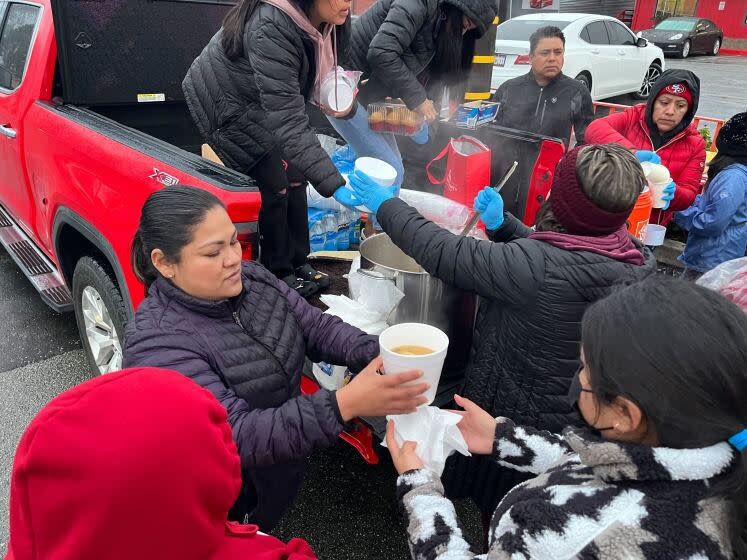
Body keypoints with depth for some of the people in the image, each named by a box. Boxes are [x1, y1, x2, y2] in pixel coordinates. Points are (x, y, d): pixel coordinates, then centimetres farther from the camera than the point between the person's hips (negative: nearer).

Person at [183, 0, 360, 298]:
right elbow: (288, 121, -44)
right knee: (274, 185, -8)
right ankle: (278, 274, 10)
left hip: (262, 102, 7)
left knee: (294, 175, 5)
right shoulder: (271, 29, -39)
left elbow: (327, 69, 6)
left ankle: (298, 262, 19)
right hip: (225, 105, -7)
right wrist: (334, 183, -50)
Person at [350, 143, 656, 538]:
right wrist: (502, 224, 2)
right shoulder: (640, 261, -13)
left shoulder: (539, 267, -35)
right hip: (585, 423, 7)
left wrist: (385, 206, -13)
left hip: (514, 417, -6)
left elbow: (445, 255, -25)